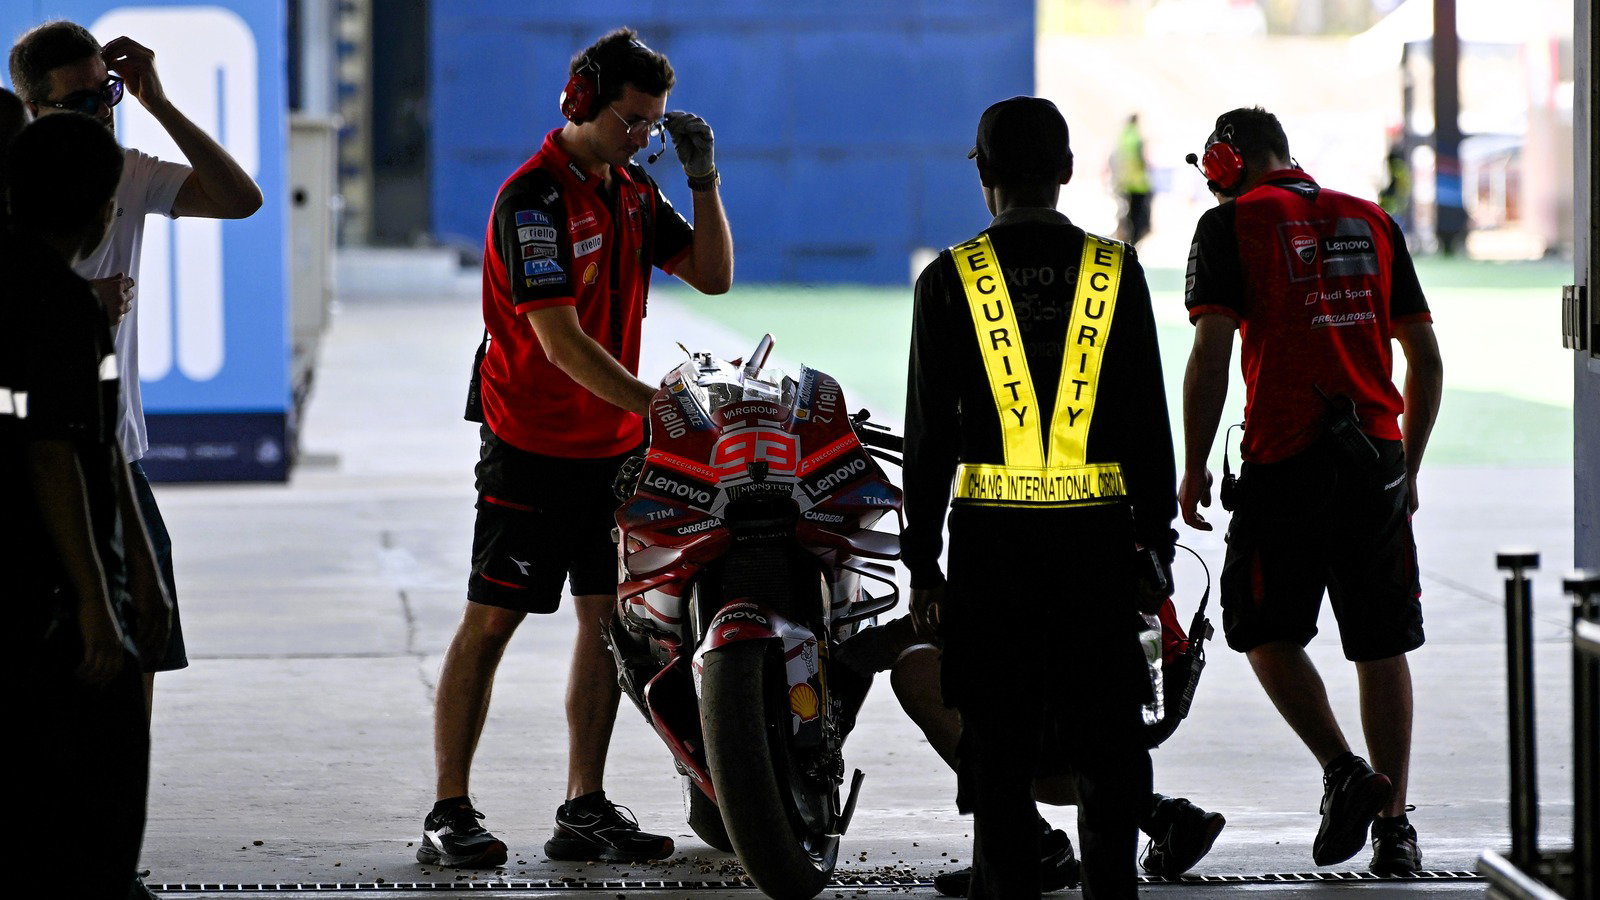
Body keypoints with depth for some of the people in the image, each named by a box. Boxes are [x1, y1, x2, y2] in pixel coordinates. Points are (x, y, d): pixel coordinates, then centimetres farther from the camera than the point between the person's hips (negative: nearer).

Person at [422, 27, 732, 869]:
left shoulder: (633, 192, 10)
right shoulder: (533, 198, -16)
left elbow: (713, 276, 8)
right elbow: (560, 341, -22)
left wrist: (703, 178, -3)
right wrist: (658, 404, -26)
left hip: (617, 444, 7)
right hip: (533, 445, -7)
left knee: (608, 620, 6)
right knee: (490, 620, -3)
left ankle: (584, 813, 11)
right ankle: (449, 814, -1)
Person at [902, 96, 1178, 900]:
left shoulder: (951, 279, -2)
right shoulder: (1116, 272, 2)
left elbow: (930, 434, -1)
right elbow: (1148, 424, 3)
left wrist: (922, 561, 4)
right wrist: (1156, 540, 10)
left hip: (991, 536, -1)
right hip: (1098, 534, 1)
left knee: (1000, 748, 4)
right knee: (1107, 743, 9)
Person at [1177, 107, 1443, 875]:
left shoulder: (1231, 224, 0)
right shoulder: (1371, 223, 14)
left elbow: (1211, 356, -9)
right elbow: (1426, 359, 14)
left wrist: (1193, 468, -2)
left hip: (1286, 459, -4)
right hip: (1377, 457, 4)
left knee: (1267, 629, 9)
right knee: (1381, 645, 9)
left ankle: (1344, 771, -7)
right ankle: (1394, 826, 8)